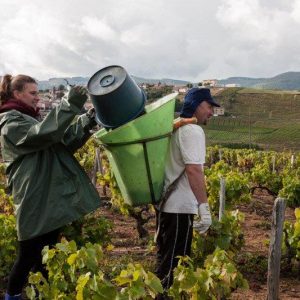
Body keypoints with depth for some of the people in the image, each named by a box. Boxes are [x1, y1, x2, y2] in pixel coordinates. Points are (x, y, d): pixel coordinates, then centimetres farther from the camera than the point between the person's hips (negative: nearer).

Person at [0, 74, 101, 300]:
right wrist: (69, 105, -31)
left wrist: (87, 122, -4)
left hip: (51, 198, 9)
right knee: (29, 257, 2)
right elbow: (44, 134, -28)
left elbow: (65, 142, 11)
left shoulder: (33, 118, 19)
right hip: (35, 202, -9)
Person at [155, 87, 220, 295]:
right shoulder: (192, 131, -16)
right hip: (179, 206, -10)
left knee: (165, 257, 20)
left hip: (166, 201, 10)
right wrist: (204, 207, -28)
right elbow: (193, 169, -27)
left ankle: (159, 291, 31)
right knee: (174, 262, -1)